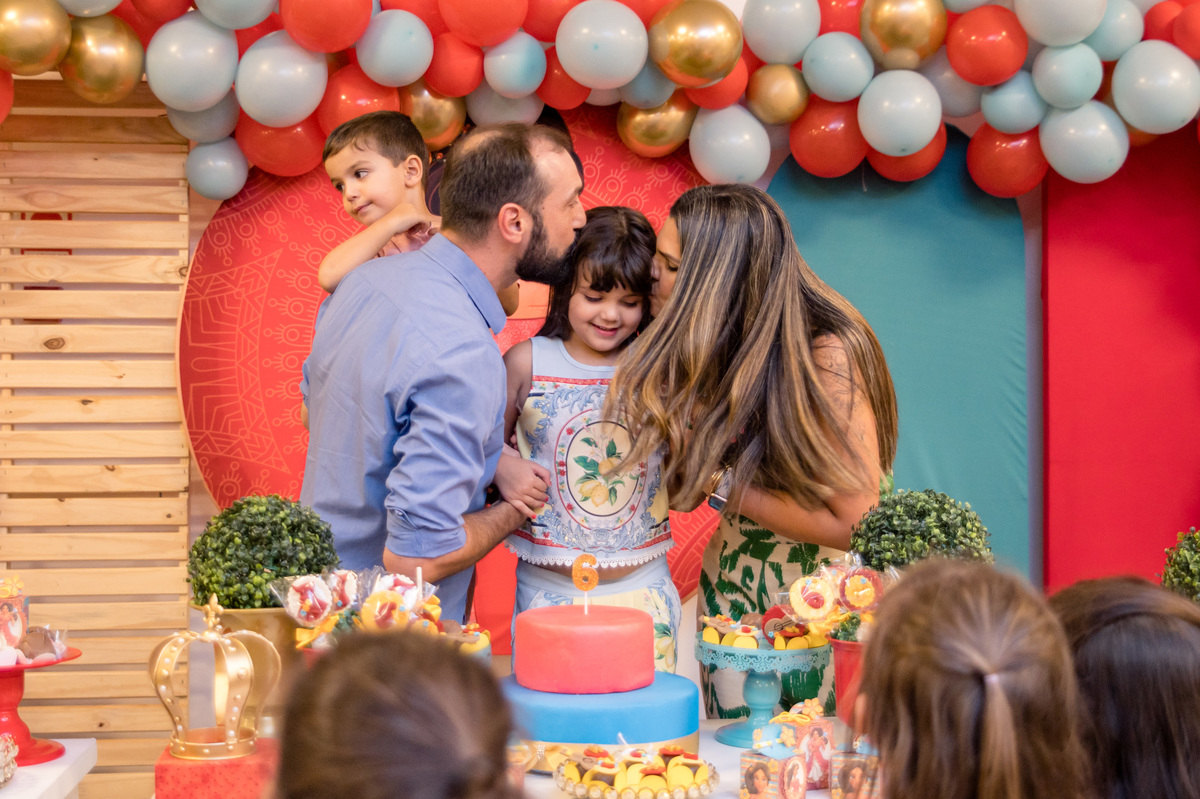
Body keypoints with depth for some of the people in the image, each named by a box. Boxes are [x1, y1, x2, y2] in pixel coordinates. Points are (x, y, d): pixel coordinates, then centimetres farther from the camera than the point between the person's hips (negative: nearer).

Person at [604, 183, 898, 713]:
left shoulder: (828, 356, -23)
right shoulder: (704, 347, -3)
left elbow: (853, 522, -24)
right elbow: (684, 492, -3)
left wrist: (725, 485, -22)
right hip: (733, 591, 6)